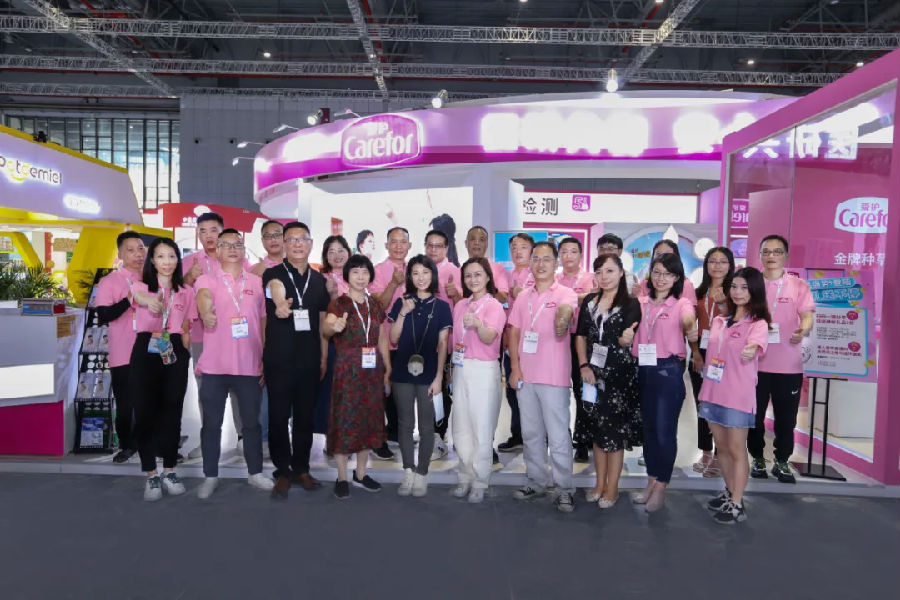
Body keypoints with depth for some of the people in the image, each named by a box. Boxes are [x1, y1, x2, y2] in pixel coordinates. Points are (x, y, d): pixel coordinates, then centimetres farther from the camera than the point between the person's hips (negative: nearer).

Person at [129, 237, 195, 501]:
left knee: (172, 411, 4)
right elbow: (140, 297, -25)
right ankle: (151, 475, 12)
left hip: (176, 353, 2)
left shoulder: (186, 292, 9)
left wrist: (184, 354, 4)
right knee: (145, 411, 0)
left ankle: (169, 471, 18)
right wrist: (150, 302, -49)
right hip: (145, 352, -1)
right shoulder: (141, 286, 2)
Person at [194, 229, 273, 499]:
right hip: (214, 365, -1)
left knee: (252, 422, 11)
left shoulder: (257, 282, 9)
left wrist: (266, 360, 7)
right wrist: (205, 311, -47)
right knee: (211, 423, 8)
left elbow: (264, 323, 11)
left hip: (250, 365, 2)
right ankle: (210, 476, 21)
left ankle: (255, 472, 24)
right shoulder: (206, 279, 1)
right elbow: (202, 296, -23)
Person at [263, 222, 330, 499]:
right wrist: (280, 304, -53)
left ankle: (301, 468, 25)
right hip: (279, 359, -3)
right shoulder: (273, 274, -4)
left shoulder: (319, 280, 9)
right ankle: (282, 472, 18)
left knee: (305, 416, 11)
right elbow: (275, 287, -30)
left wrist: (324, 357, 9)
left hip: (309, 359, 3)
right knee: (279, 417, 4)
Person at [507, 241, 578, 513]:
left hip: (553, 377, -5)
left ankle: (565, 488, 11)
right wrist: (515, 367, 2)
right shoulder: (523, 296, 9)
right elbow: (514, 333, 10)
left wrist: (563, 317, -52)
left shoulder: (565, 294, -5)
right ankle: (537, 481, 28)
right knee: (531, 433, 15)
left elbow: (567, 310, -28)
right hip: (524, 375, 5)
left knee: (558, 436, 0)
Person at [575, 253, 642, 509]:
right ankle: (599, 484, 26)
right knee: (596, 429, 12)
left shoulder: (631, 304, -4)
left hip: (620, 375, -4)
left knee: (615, 431, 4)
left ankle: (612, 487, 18)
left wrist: (629, 338, -27)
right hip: (593, 374, 4)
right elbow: (581, 336, 10)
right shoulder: (589, 302, 8)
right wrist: (584, 366, 0)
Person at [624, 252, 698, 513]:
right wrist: (626, 339, -9)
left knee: (665, 431, 0)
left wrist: (691, 330, -49)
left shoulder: (681, 303, -5)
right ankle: (651, 481, 28)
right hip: (643, 371, 5)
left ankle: (661, 487, 16)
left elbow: (688, 321, -26)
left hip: (668, 371, -4)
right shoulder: (641, 303, 8)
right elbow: (631, 335, 13)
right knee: (648, 428, 13)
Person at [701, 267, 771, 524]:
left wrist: (750, 351, -54)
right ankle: (730, 493, 34)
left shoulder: (758, 324, -10)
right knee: (721, 447, 17)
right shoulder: (718, 321, 9)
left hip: (738, 396, -6)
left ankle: (737, 505, 12)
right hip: (713, 392, 6)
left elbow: (755, 345, -32)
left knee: (737, 450, 3)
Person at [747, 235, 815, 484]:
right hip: (755, 362, 1)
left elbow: (807, 316, -6)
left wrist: (803, 329, -29)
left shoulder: (798, 285, 1)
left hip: (788, 364, 0)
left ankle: (782, 462, 25)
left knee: (786, 418, 8)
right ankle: (758, 459, 27)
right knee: (755, 416, 9)